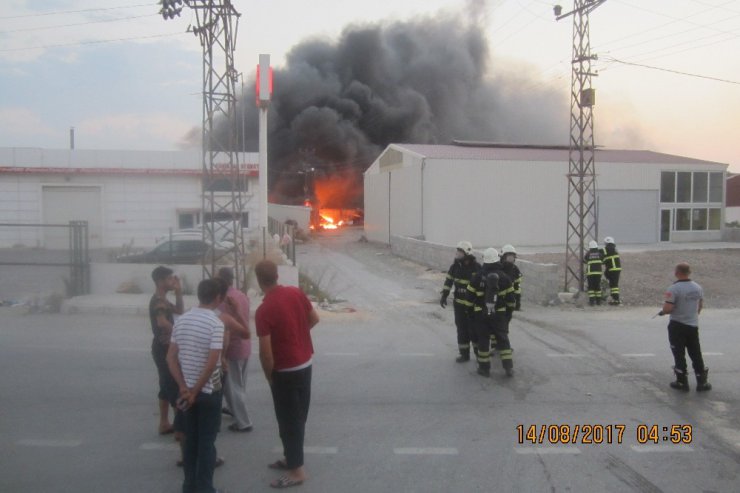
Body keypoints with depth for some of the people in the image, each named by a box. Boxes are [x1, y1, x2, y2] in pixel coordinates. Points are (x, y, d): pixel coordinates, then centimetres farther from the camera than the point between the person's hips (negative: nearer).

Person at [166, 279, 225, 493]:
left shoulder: (181, 320, 2)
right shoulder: (216, 323, -17)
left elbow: (171, 357, 2)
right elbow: (211, 363, -22)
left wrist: (184, 387, -3)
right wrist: (195, 391, -13)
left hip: (187, 390, 6)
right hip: (209, 391, -5)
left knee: (190, 439, 16)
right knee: (207, 441, 5)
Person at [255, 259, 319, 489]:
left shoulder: (264, 311, -22)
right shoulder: (296, 292, -3)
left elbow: (265, 353, -21)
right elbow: (314, 319, 11)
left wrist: (269, 376, -5)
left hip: (286, 371, -7)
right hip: (305, 363, 7)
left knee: (288, 420, 5)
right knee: (298, 416, 19)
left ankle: (296, 470, 15)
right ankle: (292, 457, 35)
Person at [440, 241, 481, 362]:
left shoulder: (476, 267, -12)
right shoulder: (455, 266, 1)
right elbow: (448, 280, 6)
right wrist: (444, 296, 1)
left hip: (473, 304, -4)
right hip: (459, 303, 4)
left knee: (474, 329, 1)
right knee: (462, 329, 8)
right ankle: (464, 354, 18)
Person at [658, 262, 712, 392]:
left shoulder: (673, 288, -19)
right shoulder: (698, 288, 2)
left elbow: (668, 308, -24)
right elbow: (700, 305, 15)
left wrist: (663, 311, -2)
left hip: (677, 326, -5)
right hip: (693, 325, 5)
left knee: (679, 355, 6)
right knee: (696, 354, 14)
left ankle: (682, 382, 12)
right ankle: (702, 382, 18)